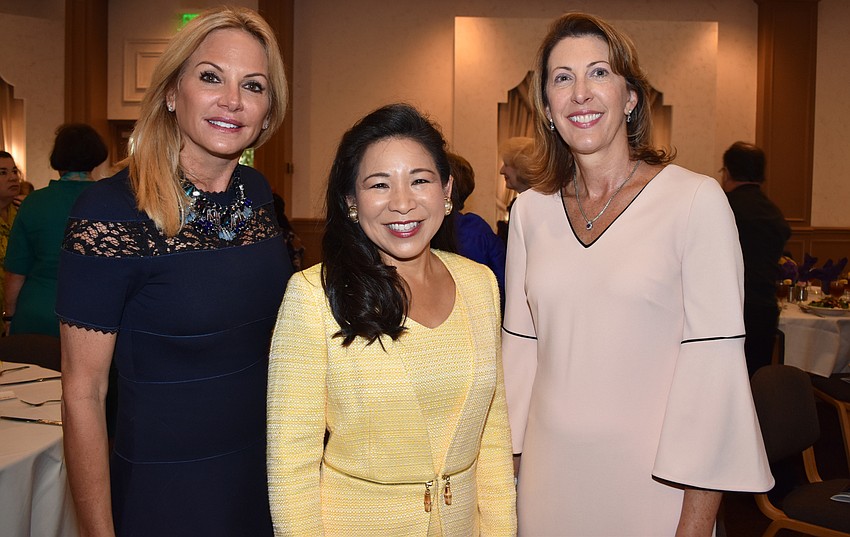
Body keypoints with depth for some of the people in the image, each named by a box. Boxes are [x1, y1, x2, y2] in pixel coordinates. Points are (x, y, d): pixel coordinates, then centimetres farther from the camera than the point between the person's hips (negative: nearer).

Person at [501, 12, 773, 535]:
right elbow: (520, 345, 7)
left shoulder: (696, 199, -11)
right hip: (549, 469, 4)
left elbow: (715, 360, -13)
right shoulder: (531, 208, 2)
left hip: (652, 481, -3)